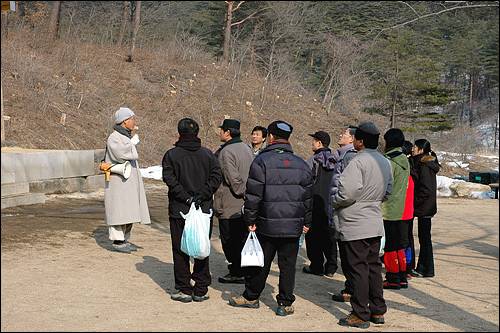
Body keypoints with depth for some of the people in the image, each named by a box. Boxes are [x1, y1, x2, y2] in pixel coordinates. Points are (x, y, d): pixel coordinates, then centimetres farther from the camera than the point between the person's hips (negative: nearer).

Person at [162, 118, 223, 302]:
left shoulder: (171, 155, -3)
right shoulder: (207, 154, 3)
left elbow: (170, 179, -14)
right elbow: (216, 177, -6)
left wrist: (186, 198, -13)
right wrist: (202, 196, -9)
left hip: (179, 211, -2)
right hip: (204, 211, 2)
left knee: (180, 251, 6)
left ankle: (184, 290, 6)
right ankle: (201, 290, 12)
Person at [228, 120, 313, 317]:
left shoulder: (262, 161, -7)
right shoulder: (301, 164, 7)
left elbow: (253, 195, -8)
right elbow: (308, 197, 11)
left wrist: (250, 220, -2)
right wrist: (306, 222, 18)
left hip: (267, 225, -2)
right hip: (293, 226, 3)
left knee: (260, 264, 10)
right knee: (288, 265, 6)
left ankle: (251, 297, 24)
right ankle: (286, 304, 9)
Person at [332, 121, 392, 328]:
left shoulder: (359, 161, -19)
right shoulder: (385, 162, 9)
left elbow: (348, 193, -24)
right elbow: (387, 192, 18)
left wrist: (334, 202, -6)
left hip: (355, 226, -8)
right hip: (375, 224, 8)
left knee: (358, 269, -1)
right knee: (373, 266, 15)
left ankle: (360, 315, 5)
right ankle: (378, 311, 22)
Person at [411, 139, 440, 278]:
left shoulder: (424, 167, -17)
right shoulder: (429, 165, 13)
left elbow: (426, 190, -21)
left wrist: (414, 202, -13)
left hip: (424, 208, -10)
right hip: (426, 208, 10)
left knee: (425, 239, -2)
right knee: (423, 238, 14)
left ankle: (426, 270, 5)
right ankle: (422, 268, 22)